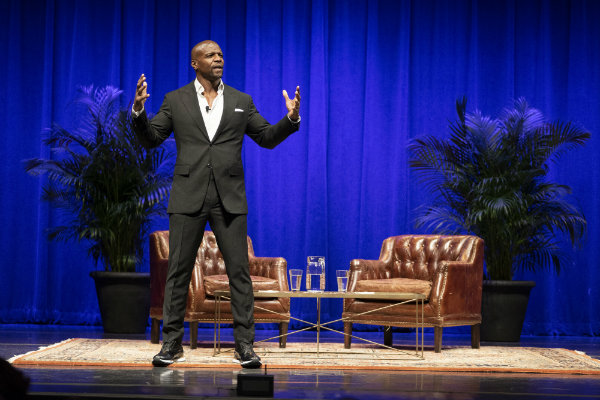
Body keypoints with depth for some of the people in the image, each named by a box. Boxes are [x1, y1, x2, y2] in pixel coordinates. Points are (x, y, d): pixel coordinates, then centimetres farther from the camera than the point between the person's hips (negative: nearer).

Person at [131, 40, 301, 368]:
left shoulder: (241, 101, 11)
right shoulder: (175, 100, 8)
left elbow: (267, 138, 12)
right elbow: (151, 139, 5)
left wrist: (291, 119, -5)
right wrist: (139, 111, -12)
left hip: (229, 199, 1)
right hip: (188, 198, -1)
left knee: (239, 271, -2)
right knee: (178, 271, 2)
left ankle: (244, 345, 3)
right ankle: (171, 344, 10)